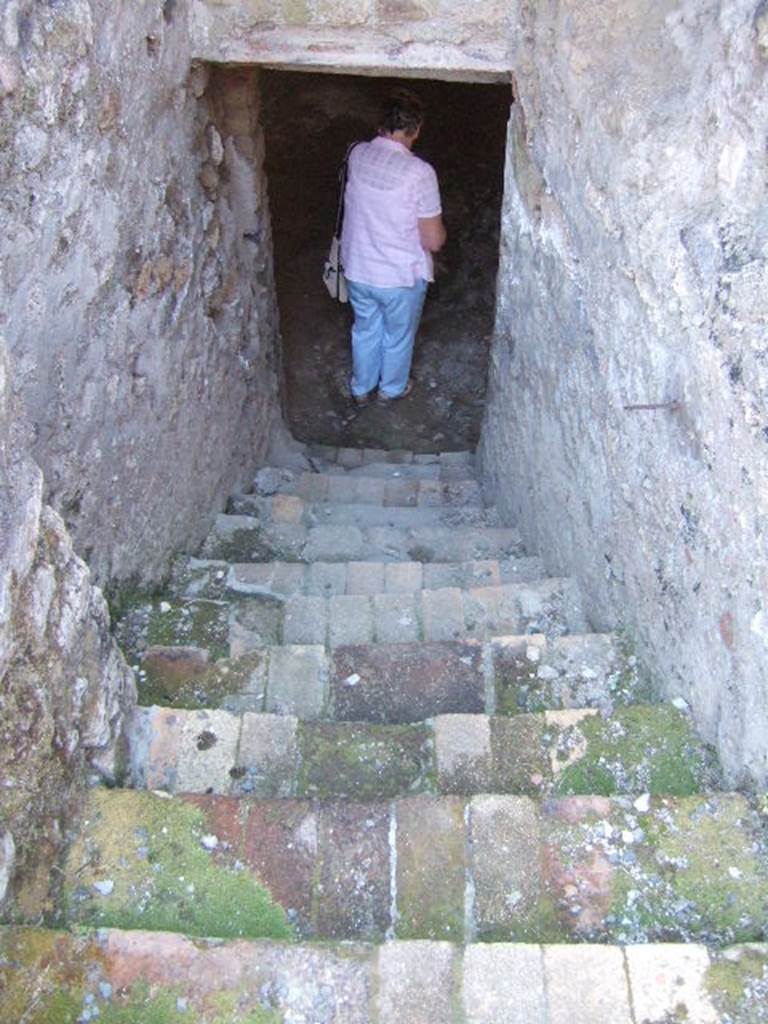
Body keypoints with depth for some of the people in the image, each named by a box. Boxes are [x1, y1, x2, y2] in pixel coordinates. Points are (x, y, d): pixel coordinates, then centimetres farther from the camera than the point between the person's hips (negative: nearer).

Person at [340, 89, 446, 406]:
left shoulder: (357, 154, -9)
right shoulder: (419, 172, -25)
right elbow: (434, 241, -19)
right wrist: (440, 230, 3)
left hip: (357, 269, 5)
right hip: (401, 276, -4)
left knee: (365, 329, 28)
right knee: (398, 335, 23)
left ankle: (361, 388, 47)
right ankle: (392, 388, 46)